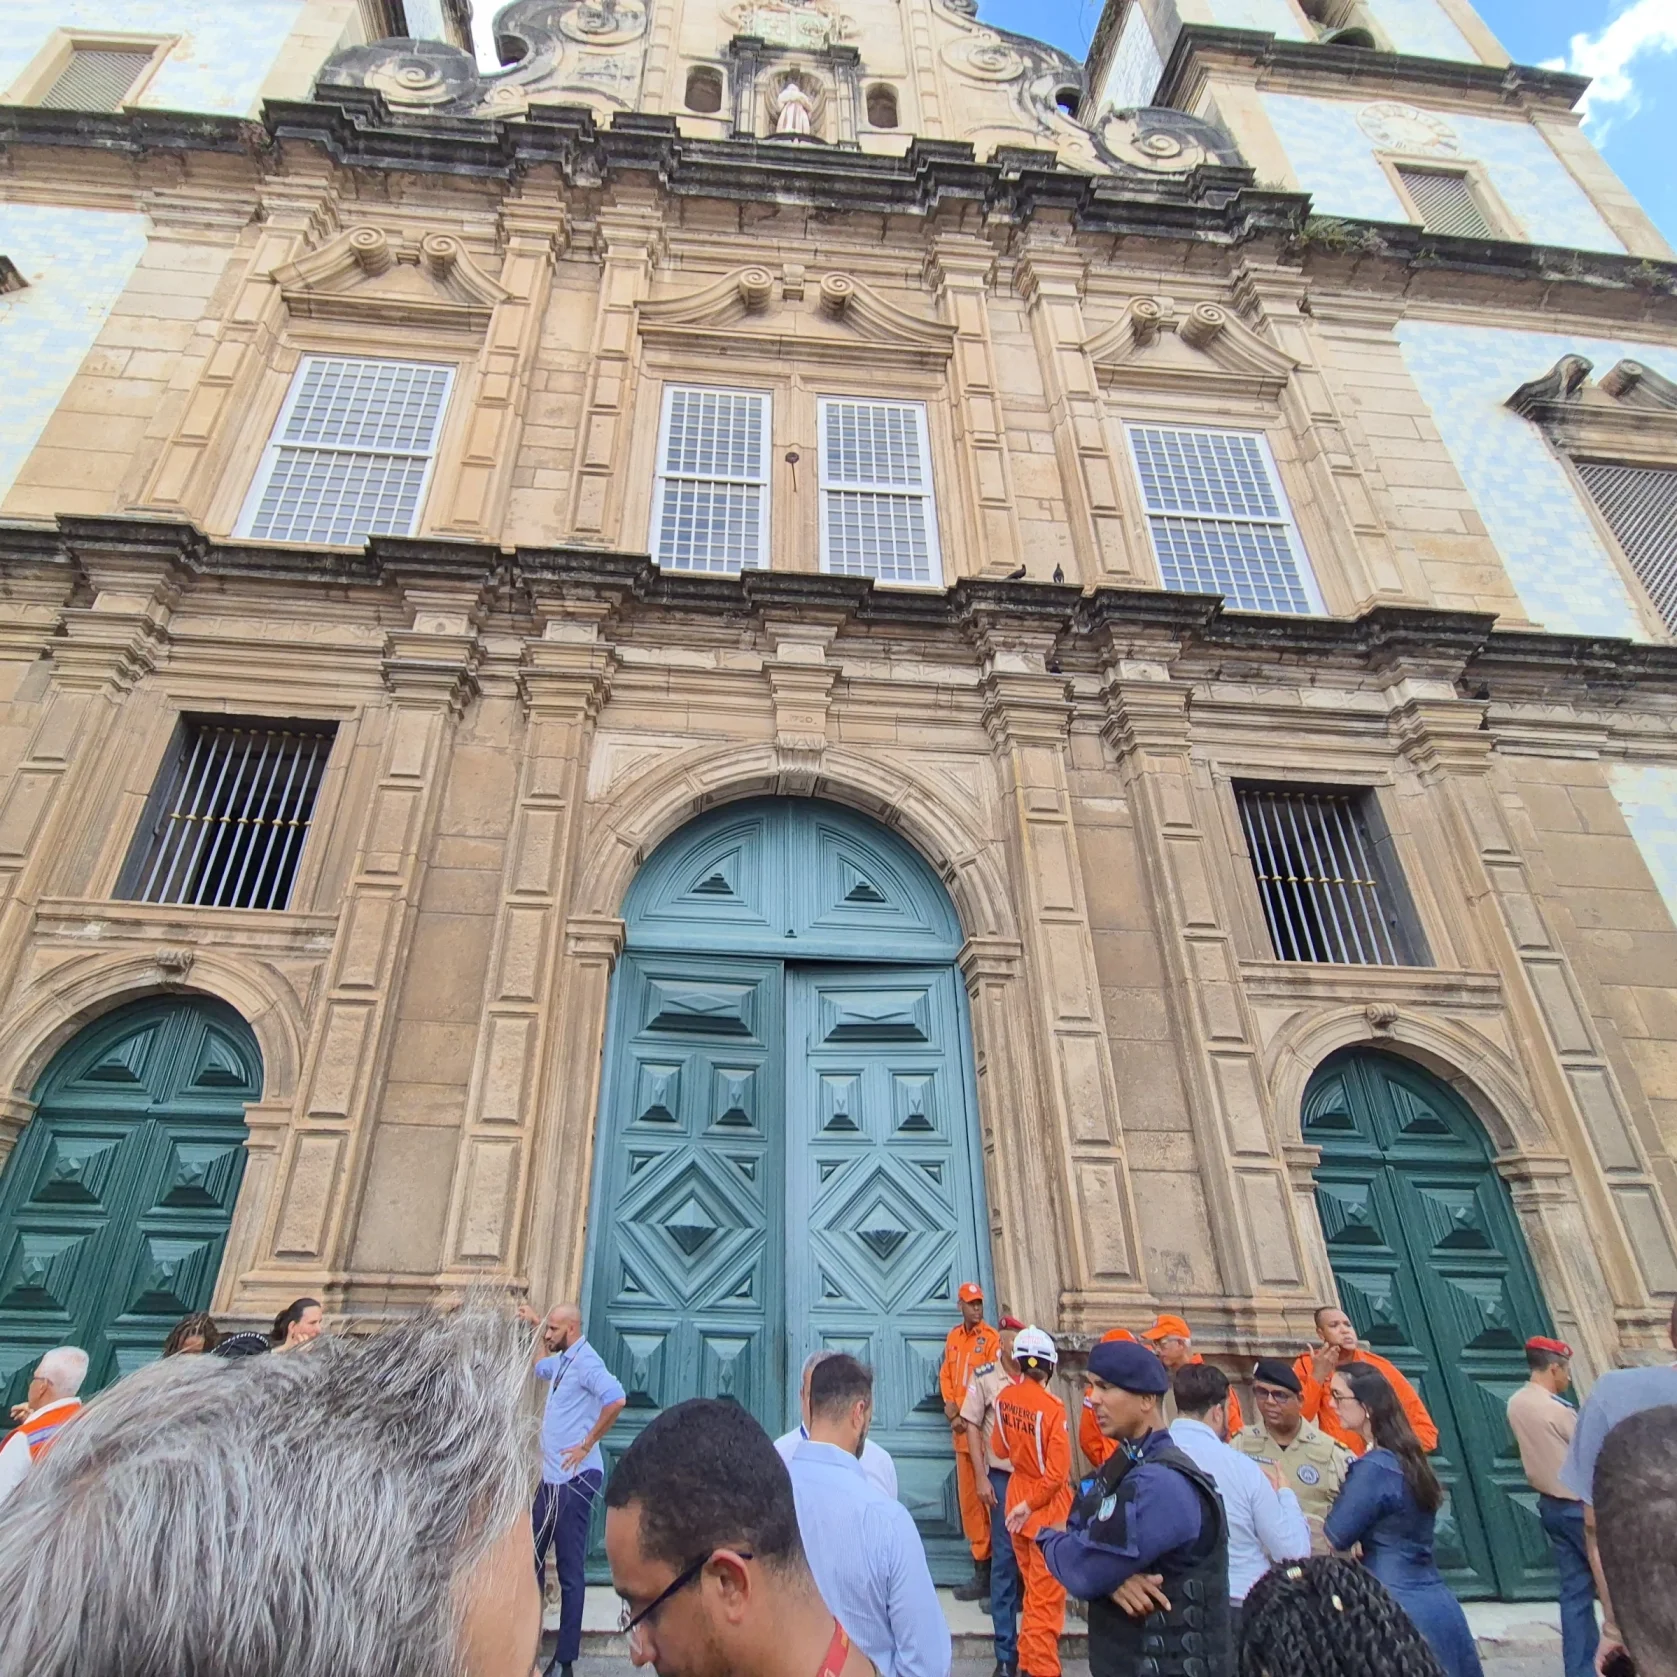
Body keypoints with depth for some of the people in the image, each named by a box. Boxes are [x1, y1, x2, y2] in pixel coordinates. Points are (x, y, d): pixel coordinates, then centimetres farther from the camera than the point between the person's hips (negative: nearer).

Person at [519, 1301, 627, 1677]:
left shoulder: (585, 1362, -19)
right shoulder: (562, 1360, 12)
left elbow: (616, 1399, -34)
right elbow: (540, 1368, 37)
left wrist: (587, 1445, -25)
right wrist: (536, 1327, 27)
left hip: (574, 1479, -10)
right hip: (551, 1476, 10)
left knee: (569, 1569, 0)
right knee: (532, 1557, 18)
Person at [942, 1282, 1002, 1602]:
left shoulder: (991, 1338, -10)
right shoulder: (953, 1337, 12)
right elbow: (946, 1373, 17)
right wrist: (949, 1403, -1)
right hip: (960, 1428, 7)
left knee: (980, 1495, -5)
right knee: (966, 1496, 12)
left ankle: (984, 1572, 1)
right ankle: (979, 1559, 21)